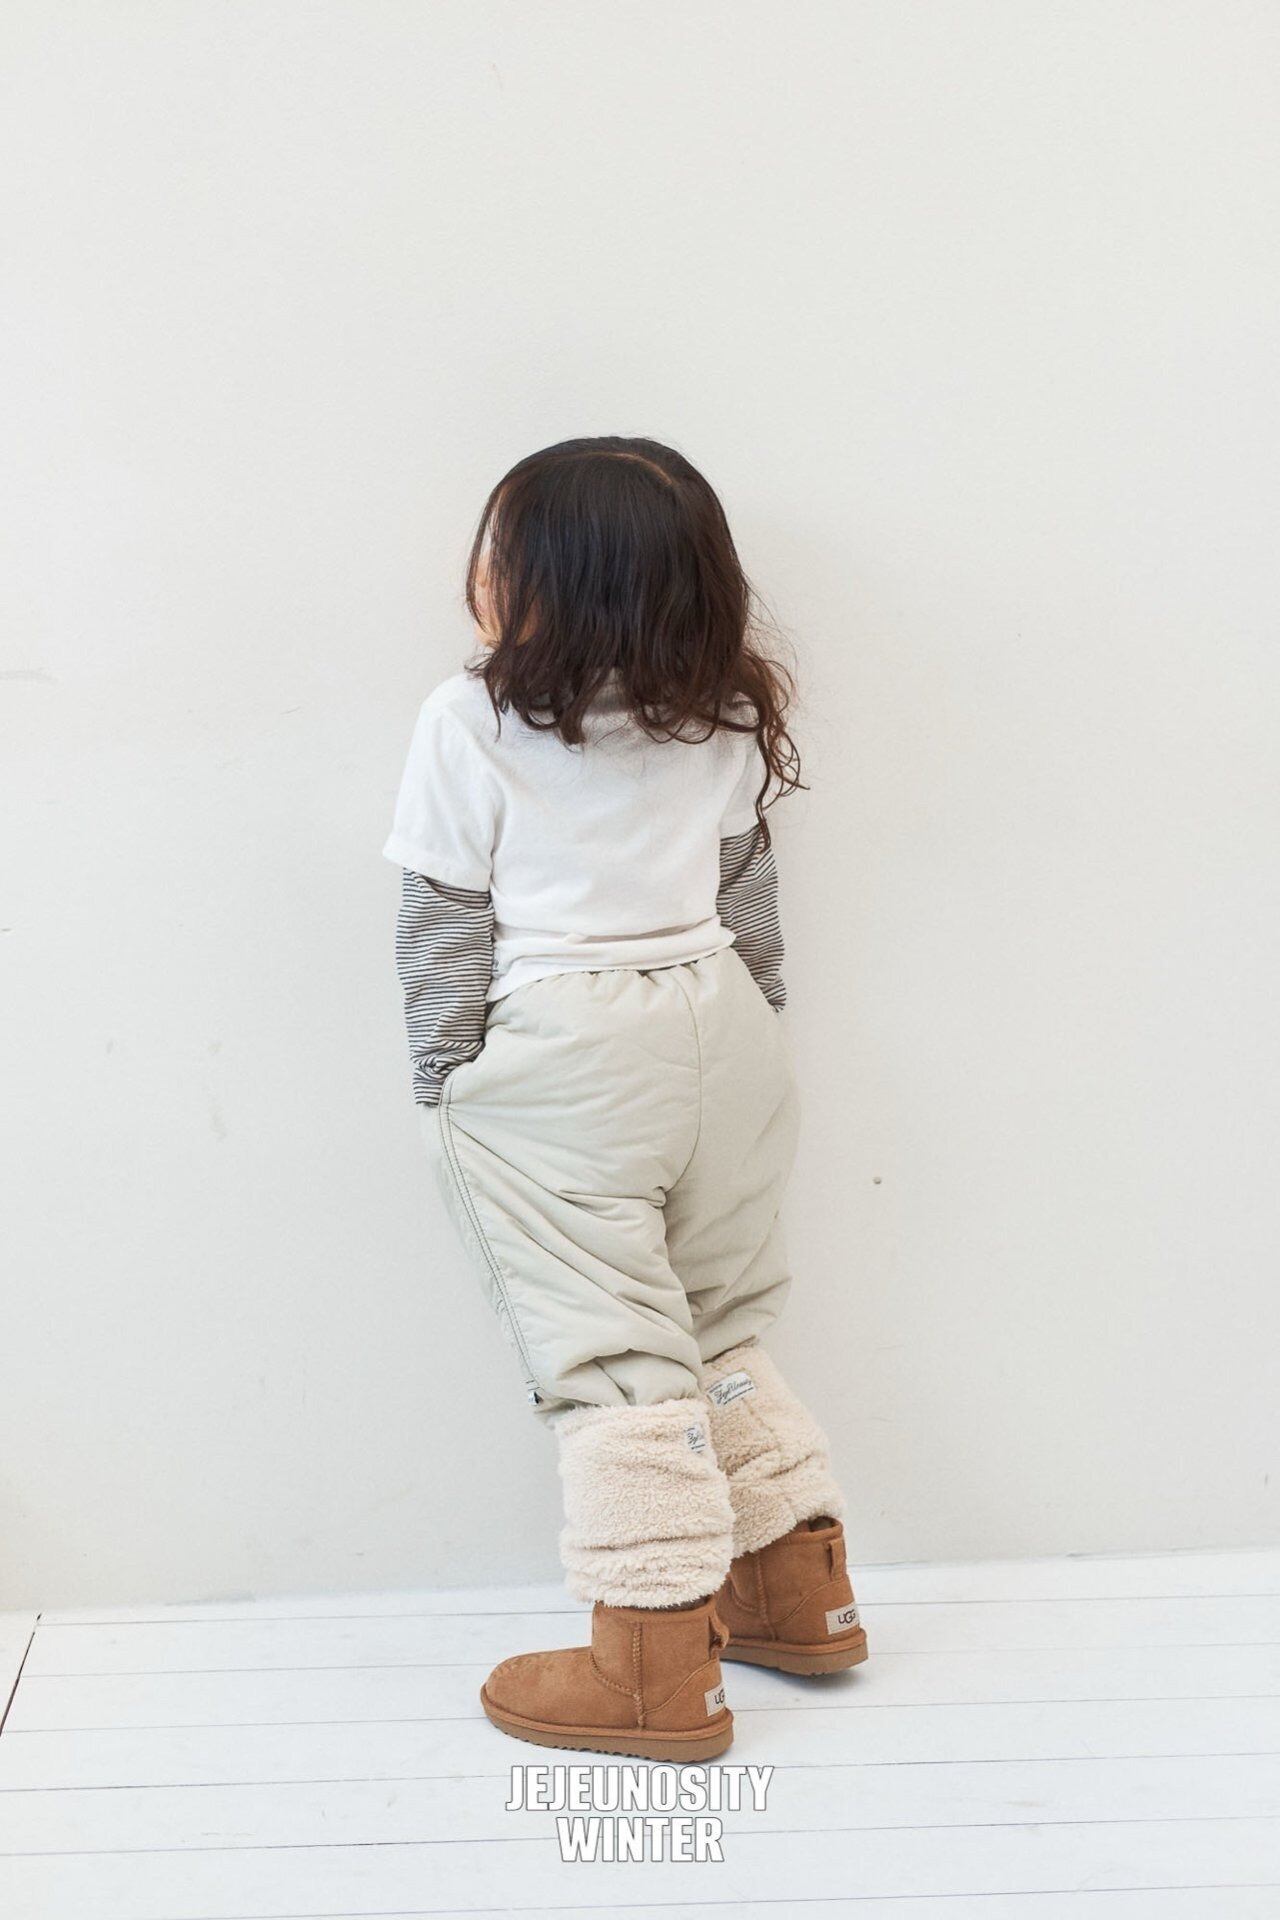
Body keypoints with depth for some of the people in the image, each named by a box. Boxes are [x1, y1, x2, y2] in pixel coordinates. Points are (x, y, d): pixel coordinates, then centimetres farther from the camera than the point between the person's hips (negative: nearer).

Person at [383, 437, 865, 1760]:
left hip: (558, 1070, -6)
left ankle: (660, 1666, 6)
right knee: (723, 1327, 19)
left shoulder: (470, 723, -10)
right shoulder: (722, 719, 5)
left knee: (614, 1359, 0)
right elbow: (748, 897, 12)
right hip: (721, 1033, 6)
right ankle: (800, 1588, 26)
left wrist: (445, 1082, 4)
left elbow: (445, 928, -7)